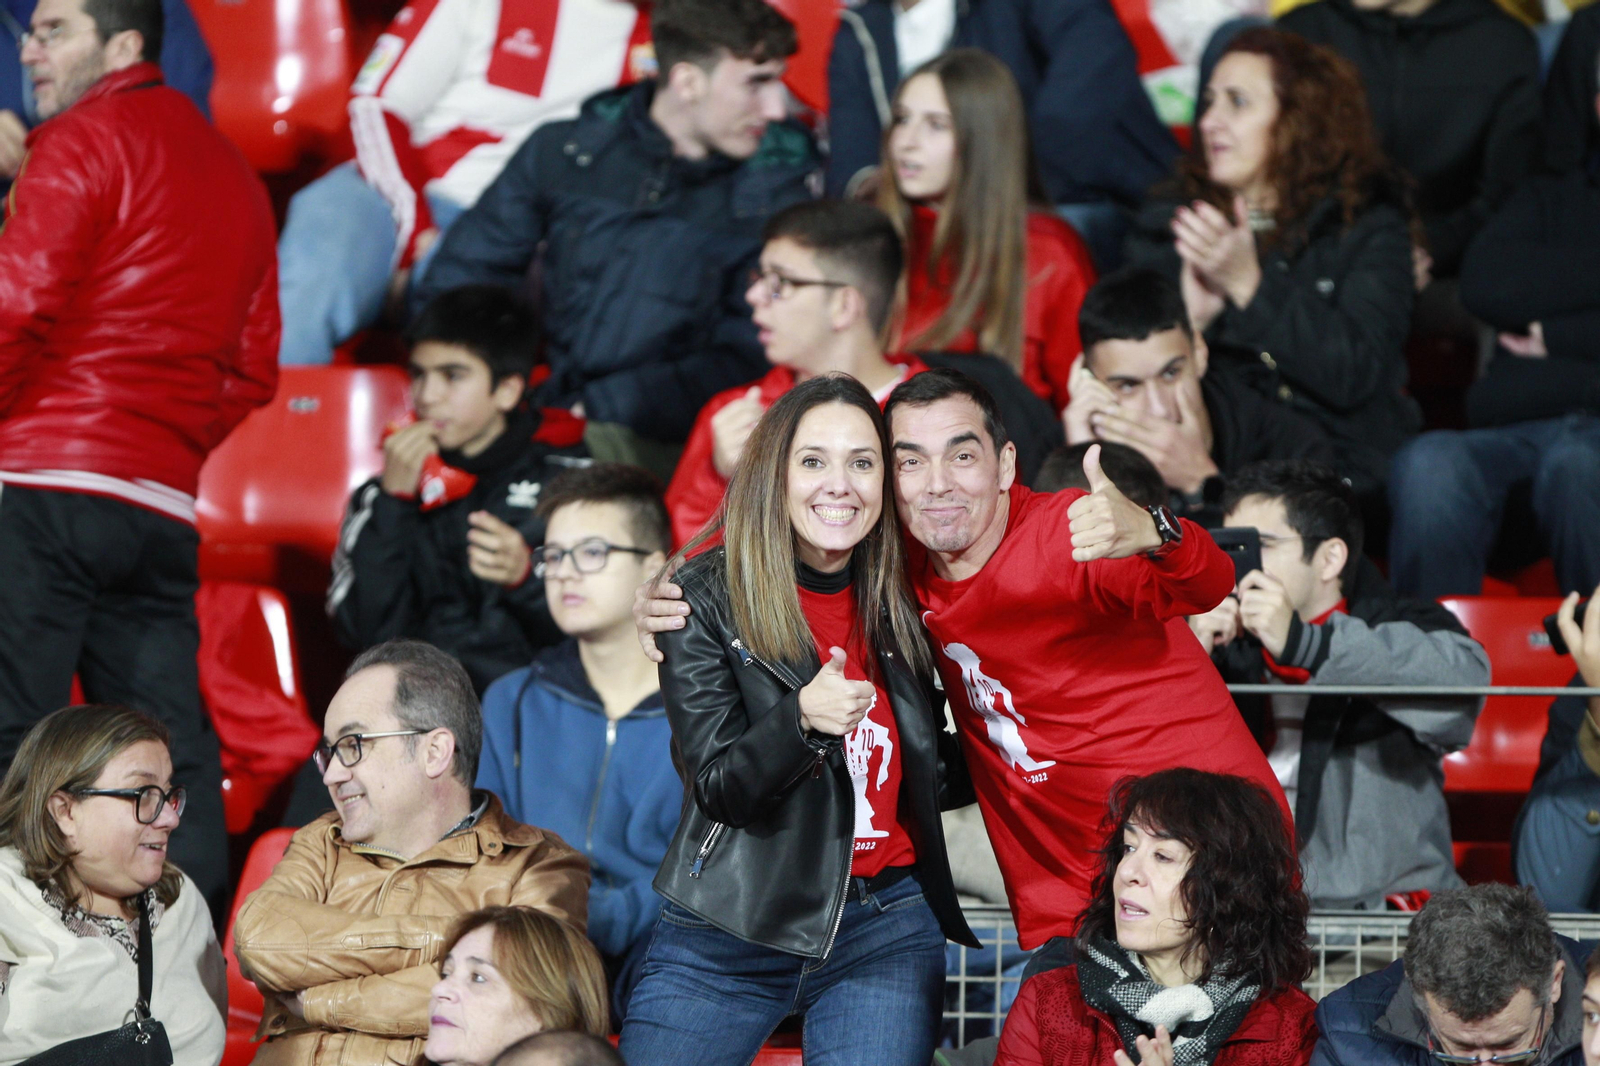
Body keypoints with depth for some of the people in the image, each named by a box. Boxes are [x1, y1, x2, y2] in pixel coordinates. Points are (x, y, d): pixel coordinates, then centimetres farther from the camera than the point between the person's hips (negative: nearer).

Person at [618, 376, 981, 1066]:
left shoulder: (901, 601, 7)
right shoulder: (705, 596, -5)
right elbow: (721, 788, -12)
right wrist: (802, 717, -29)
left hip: (887, 929, 2)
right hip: (729, 929, -2)